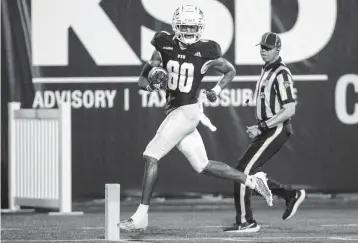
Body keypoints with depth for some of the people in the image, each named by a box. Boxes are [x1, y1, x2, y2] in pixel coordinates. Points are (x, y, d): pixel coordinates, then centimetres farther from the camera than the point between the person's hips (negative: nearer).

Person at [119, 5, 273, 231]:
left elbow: (230, 70, 8)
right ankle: (252, 180, 22)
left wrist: (217, 90, -7)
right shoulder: (166, 44, 3)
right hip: (174, 111, 6)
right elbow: (152, 65, 17)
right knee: (203, 166, 10)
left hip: (187, 111, -6)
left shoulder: (206, 50, -7)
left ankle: (141, 215, -6)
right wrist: (145, 79, -4)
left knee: (151, 157, -10)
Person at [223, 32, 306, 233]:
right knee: (249, 173, 11)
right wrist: (260, 128, 14)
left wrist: (262, 127, -21)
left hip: (276, 131, -10)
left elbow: (289, 110, -20)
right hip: (267, 130, 10)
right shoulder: (267, 70, 15)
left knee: (244, 171, -13)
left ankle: (246, 222, -8)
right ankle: (292, 195, 22)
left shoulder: (281, 73, -15)